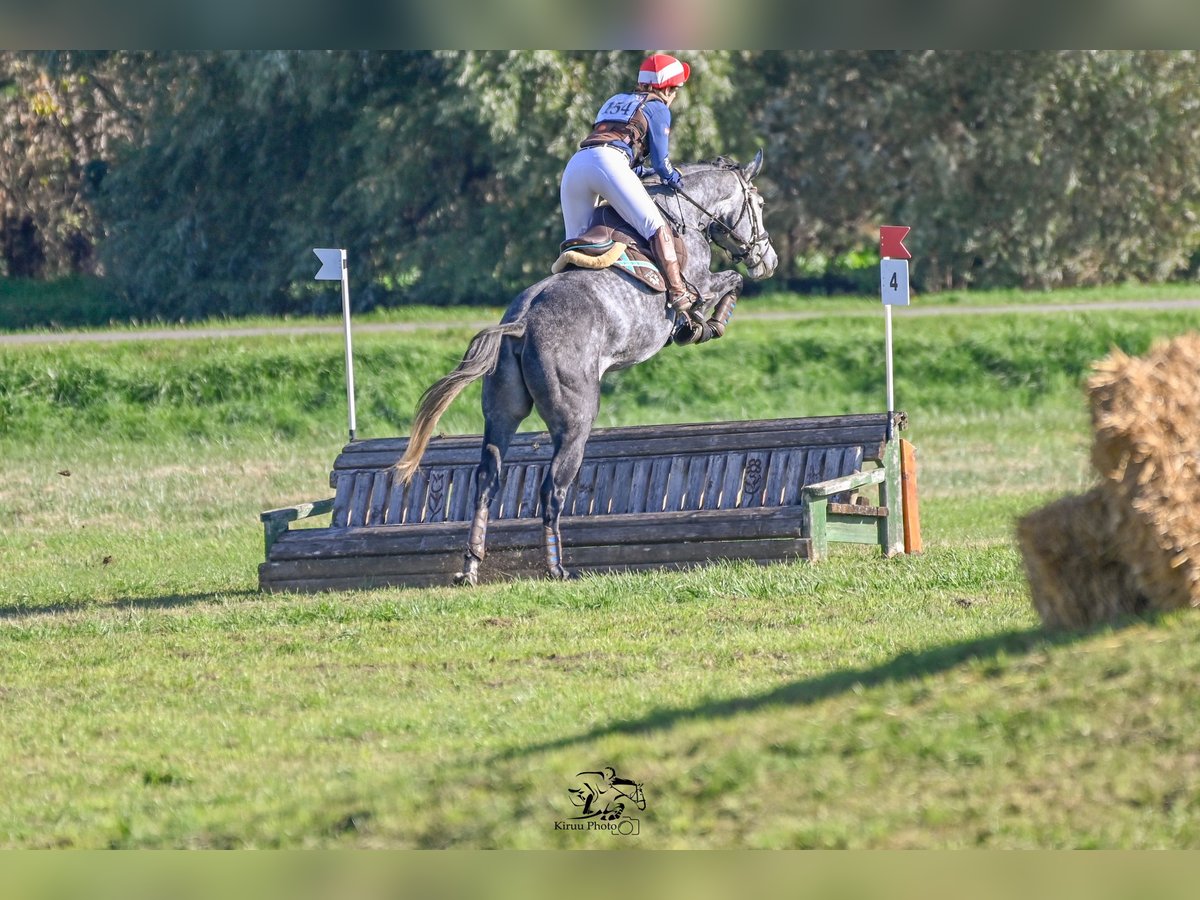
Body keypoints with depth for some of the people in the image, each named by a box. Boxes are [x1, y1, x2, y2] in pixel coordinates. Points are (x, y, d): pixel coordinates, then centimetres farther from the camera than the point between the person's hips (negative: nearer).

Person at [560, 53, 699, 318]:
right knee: (655, 226, -13)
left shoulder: (615, 101, 36)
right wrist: (673, 177, 28)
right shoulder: (658, 108, 16)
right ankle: (678, 294, -25)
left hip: (575, 165, 7)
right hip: (608, 161, -7)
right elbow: (660, 161, 9)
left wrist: (641, 170, 40)